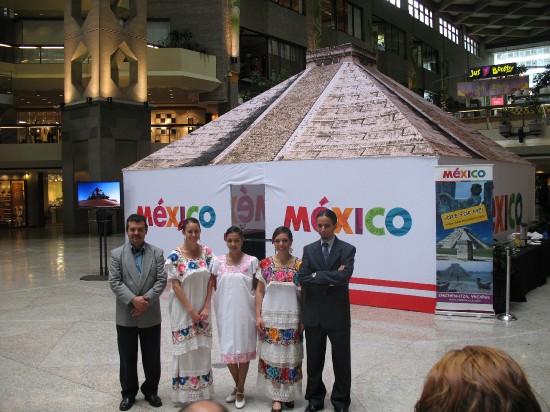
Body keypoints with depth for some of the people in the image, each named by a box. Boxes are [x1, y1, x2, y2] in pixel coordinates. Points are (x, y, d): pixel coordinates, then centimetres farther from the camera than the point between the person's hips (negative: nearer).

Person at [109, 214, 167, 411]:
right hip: (126, 316, 0)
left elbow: (161, 280, -6)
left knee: (152, 356, 11)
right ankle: (128, 393, 27)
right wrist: (132, 300, -19)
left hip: (151, 315, 0)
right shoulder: (117, 254, -1)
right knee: (127, 357, 11)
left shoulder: (157, 253, 0)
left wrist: (146, 299, -17)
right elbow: (114, 282, -8)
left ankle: (150, 390, 29)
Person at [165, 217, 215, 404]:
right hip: (183, 310, -3)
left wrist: (206, 308, -6)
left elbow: (210, 281, 2)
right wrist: (191, 310, -12)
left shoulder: (207, 252, 0)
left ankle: (203, 388, 26)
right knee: (185, 349, 5)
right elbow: (175, 285, -11)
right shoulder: (175, 256, -11)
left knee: (203, 349, 11)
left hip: (202, 310, 4)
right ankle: (185, 390, 20)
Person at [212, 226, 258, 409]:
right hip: (225, 312, 2)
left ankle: (240, 390, 22)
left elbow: (257, 288, -1)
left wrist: (258, 312, -3)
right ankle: (238, 386, 32)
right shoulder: (218, 261, 1)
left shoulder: (251, 261, -5)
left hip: (244, 311, -2)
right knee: (228, 350, 8)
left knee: (243, 349, 6)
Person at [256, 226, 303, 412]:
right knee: (272, 356, 3)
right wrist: (258, 316, -3)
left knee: (290, 357, 7)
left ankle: (288, 393, 24)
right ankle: (277, 397, 14)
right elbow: (259, 292, 3)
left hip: (292, 318, 0)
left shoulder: (299, 265, -2)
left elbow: (304, 294, 1)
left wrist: (304, 320, -3)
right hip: (270, 317, 0)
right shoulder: (265, 264, 0)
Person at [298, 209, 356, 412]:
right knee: (314, 360, 13)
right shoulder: (309, 250, 4)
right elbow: (302, 279, -8)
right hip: (313, 314, 2)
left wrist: (317, 275, -15)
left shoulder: (347, 249, -4)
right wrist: (330, 279, -14)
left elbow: (344, 276, -20)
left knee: (341, 360, 9)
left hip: (338, 314, -2)